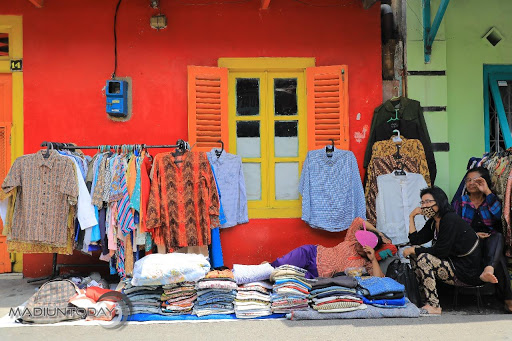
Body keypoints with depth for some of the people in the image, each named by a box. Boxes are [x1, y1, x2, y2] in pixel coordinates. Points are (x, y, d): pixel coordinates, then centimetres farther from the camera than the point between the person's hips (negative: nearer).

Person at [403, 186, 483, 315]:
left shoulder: (450, 220, -20)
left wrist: (413, 250, -15)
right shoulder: (432, 222, 9)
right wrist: (411, 216, 4)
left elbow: (441, 251, -23)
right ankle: (423, 295, 3)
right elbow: (415, 240, 6)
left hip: (467, 271, -10)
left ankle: (434, 306, -21)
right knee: (415, 254, 4)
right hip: (453, 263, 10)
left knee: (423, 259, -24)